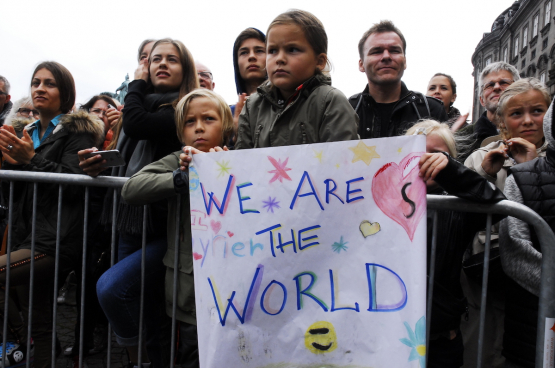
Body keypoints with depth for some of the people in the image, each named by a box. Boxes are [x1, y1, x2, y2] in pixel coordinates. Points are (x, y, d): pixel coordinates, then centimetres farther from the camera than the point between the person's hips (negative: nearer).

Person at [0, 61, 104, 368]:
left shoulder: (78, 130, -1)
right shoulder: (29, 133, 21)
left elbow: (75, 182, -14)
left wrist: (30, 159, -15)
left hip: (57, 239, -7)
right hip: (29, 237, 8)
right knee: (41, 324, 9)